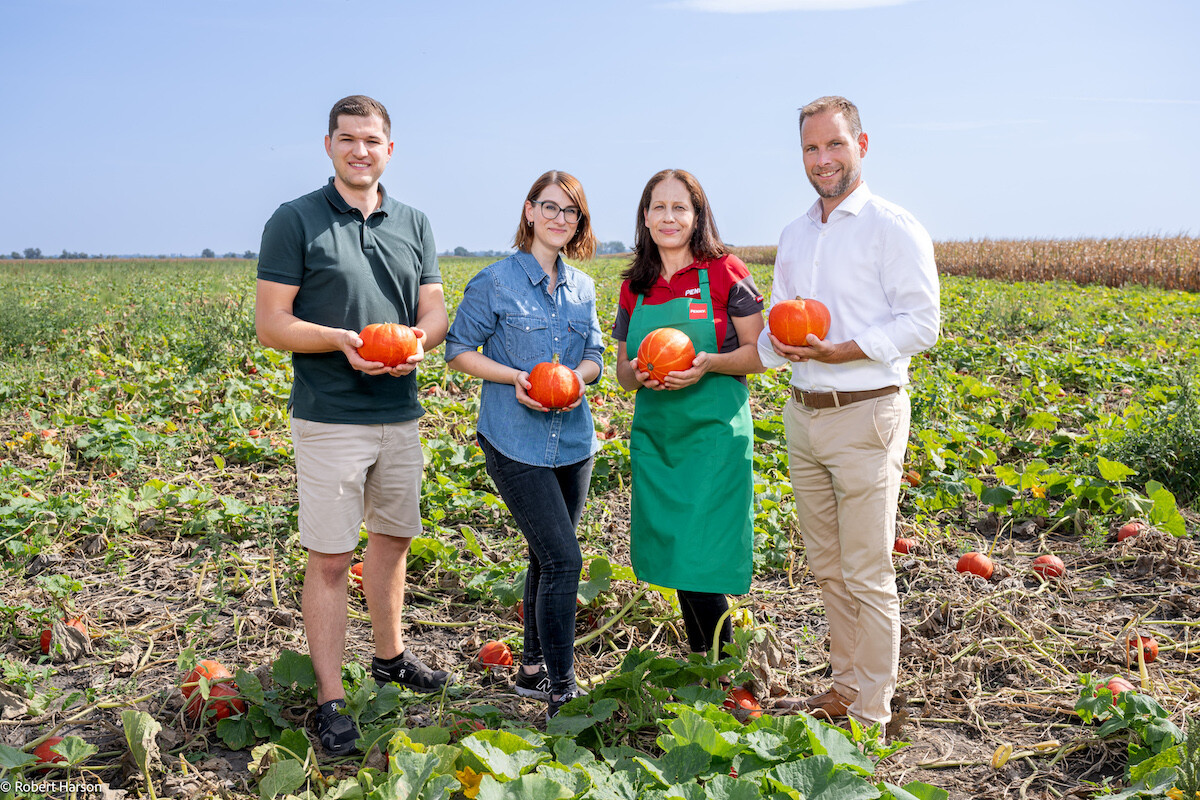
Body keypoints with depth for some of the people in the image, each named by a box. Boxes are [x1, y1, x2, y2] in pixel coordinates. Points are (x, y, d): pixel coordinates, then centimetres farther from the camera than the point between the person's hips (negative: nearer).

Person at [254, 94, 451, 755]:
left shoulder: (414, 225, 10)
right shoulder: (294, 222, -4)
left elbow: (435, 313, 10)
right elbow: (270, 325, -7)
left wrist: (419, 339, -14)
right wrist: (341, 339, -24)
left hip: (400, 414, 5)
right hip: (329, 419, -5)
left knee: (391, 539, 18)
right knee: (329, 558, -1)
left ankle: (390, 655, 37)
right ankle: (330, 699, 11)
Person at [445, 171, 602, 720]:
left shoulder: (582, 287, 10)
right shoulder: (495, 282, -6)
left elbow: (595, 355, 14)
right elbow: (459, 350, -3)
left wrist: (577, 376, -9)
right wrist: (517, 378, -17)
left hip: (572, 439, 6)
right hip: (515, 443, -6)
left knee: (547, 557, 14)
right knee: (563, 558, -11)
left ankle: (533, 669, 31)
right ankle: (561, 692, 1)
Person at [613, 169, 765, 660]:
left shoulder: (725, 273, -4)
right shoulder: (635, 287, 10)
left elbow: (758, 355, -3)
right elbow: (622, 370, 14)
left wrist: (708, 364, -21)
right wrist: (639, 373, -9)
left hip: (712, 432, -5)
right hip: (654, 434, 5)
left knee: (699, 559, -9)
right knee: (672, 557, 11)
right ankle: (698, 662, 28)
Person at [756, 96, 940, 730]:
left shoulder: (893, 228, -7)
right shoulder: (793, 236, 16)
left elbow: (921, 325, -12)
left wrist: (843, 351, -23)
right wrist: (780, 344, -4)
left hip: (865, 415, -7)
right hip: (802, 412, 7)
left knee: (867, 576, -1)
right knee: (826, 567, 15)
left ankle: (872, 713, 12)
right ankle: (844, 689, 29)